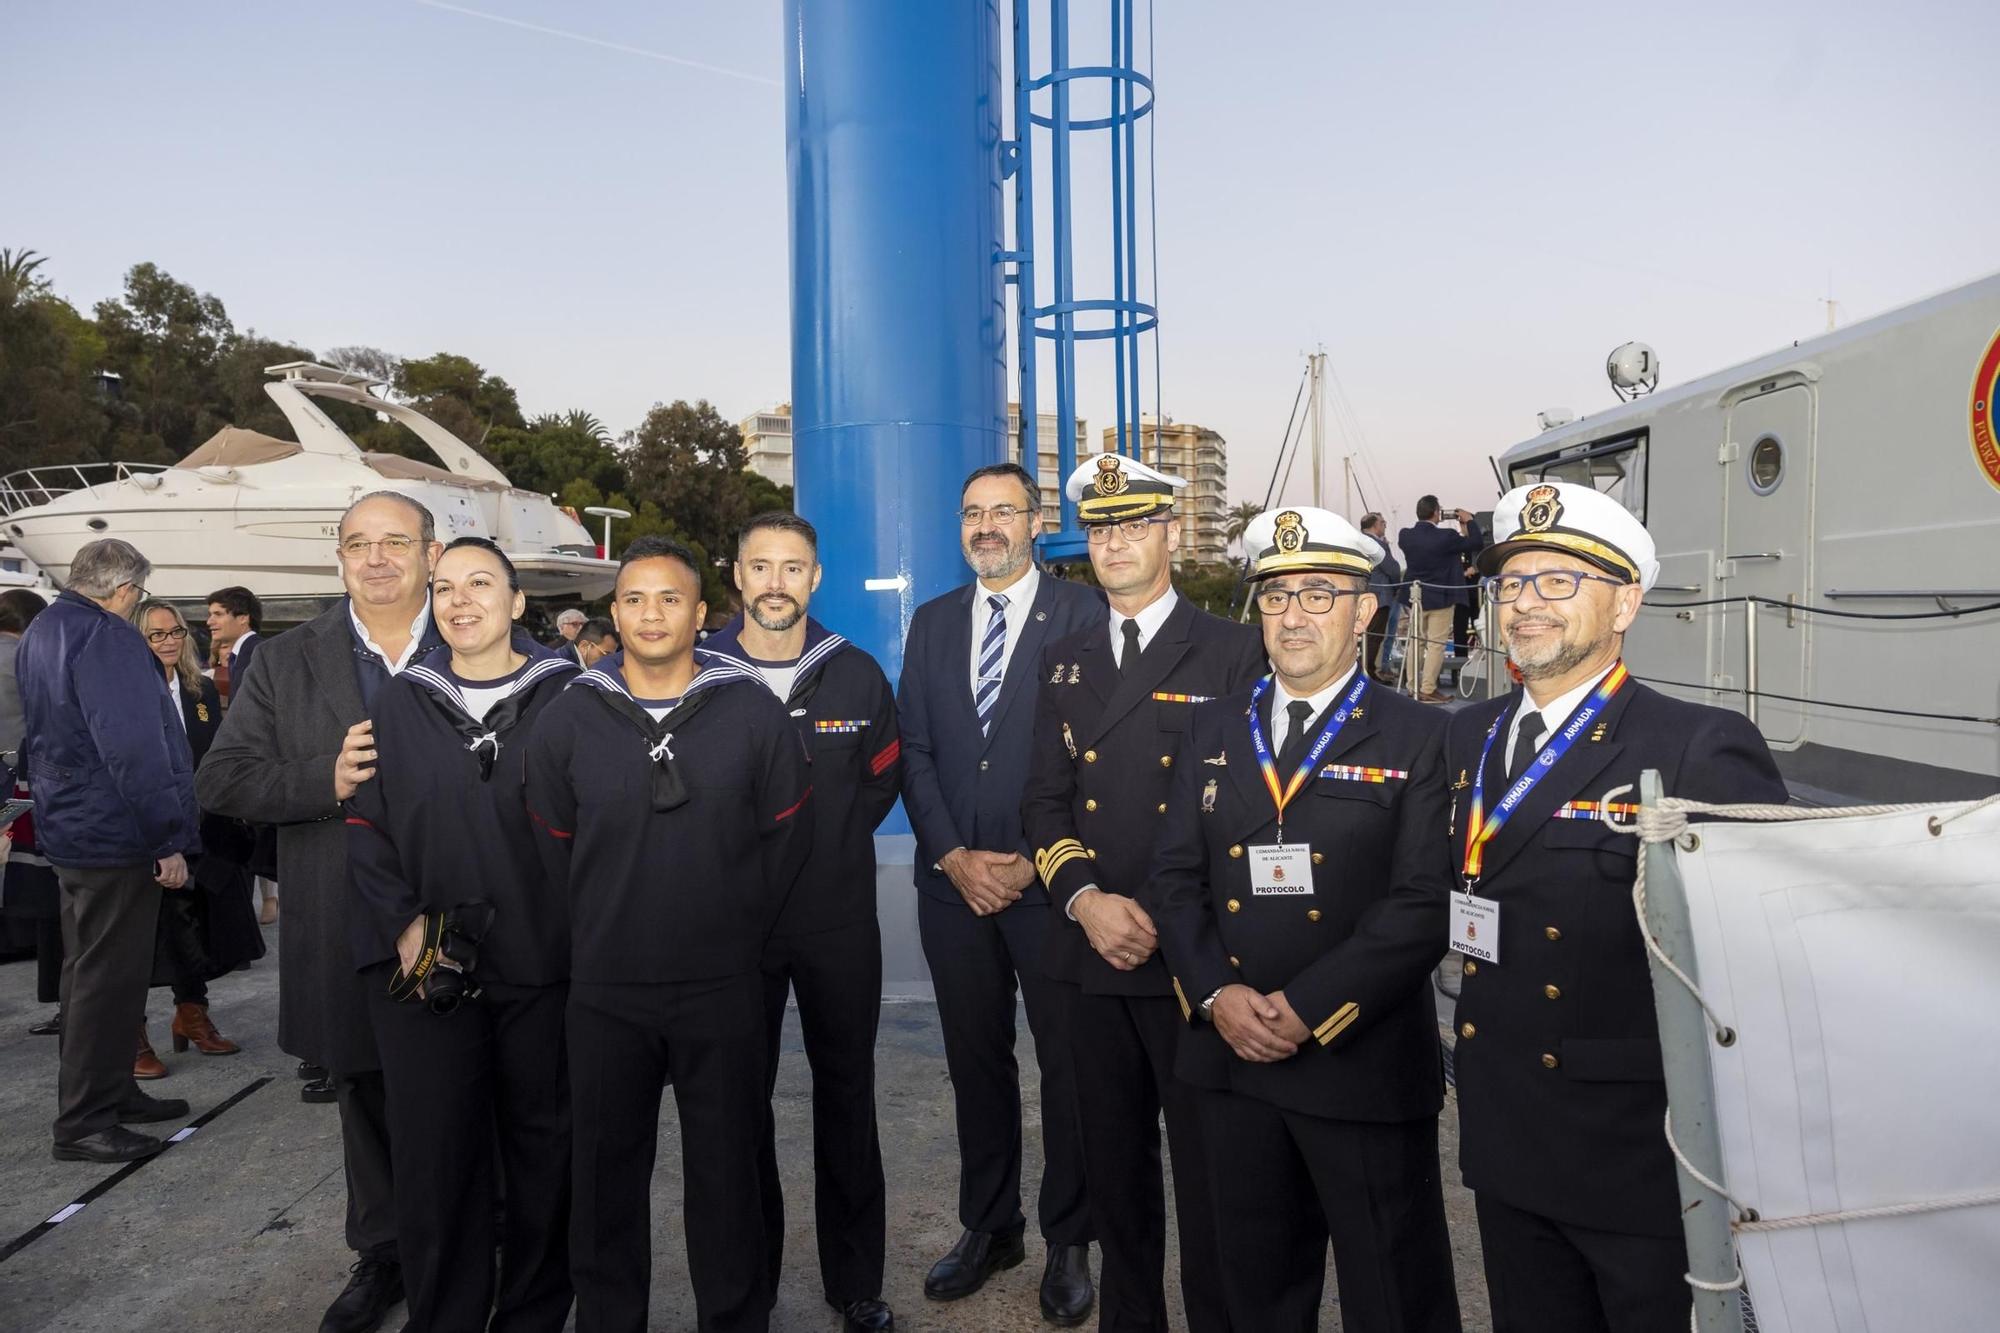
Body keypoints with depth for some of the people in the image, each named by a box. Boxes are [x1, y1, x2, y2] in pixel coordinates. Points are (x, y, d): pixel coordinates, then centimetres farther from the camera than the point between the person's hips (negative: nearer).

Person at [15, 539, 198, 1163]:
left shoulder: (39, 633, 13)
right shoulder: (107, 636, -20)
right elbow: (134, 747, -25)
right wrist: (172, 838, -22)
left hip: (68, 831, 10)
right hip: (116, 835, -10)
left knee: (91, 973, 18)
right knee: (108, 977, -2)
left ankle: (111, 1092, 30)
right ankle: (84, 1122, 5)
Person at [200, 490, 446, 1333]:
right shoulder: (287, 663, 5)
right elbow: (221, 781, 0)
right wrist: (326, 781, -16)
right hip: (345, 939, 2)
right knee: (366, 1101, 17)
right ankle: (381, 1256, 35)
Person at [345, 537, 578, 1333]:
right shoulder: (399, 704, 8)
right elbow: (366, 826, 7)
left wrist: (579, 932, -9)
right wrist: (403, 925, -6)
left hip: (543, 968, -1)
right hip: (424, 970, 2)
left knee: (542, 1150, 11)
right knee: (432, 1155, 8)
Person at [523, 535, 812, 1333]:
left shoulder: (754, 713, -5)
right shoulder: (566, 721, -2)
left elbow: (786, 837, 2)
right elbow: (555, 853, 8)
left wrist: (738, 934, 4)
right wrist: (605, 934, 8)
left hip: (724, 992, -1)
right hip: (605, 995, 1)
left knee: (726, 1172, 12)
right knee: (606, 1176, 14)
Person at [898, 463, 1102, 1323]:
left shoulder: (1082, 615, -3)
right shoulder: (931, 623, 10)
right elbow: (914, 752, 6)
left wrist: (1032, 863, -12)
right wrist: (955, 857, -5)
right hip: (953, 883, 4)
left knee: (1068, 1063, 7)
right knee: (975, 1060, 14)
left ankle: (1068, 1241, 24)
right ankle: (988, 1226, 30)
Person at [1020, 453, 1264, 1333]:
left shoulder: (1232, 651, -2)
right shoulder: (1064, 660, 13)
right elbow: (1044, 799, 9)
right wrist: (1084, 898, -8)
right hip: (1090, 957, 5)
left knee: (1207, 1170, 6)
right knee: (1114, 1165, 16)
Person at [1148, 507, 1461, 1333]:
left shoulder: (1415, 738, -4)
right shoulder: (1214, 729, 8)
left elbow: (1424, 904, -13)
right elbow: (1176, 877, 5)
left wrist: (1308, 1009, -18)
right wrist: (1216, 995, -10)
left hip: (1364, 1068, -3)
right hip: (1233, 1060, 4)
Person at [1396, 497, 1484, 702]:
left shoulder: (1405, 535, -6)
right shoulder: (1445, 537, -19)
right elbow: (1476, 543, -11)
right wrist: (1469, 520, 3)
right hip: (1439, 598, -5)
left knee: (1416, 642, 15)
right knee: (1436, 644, 0)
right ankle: (1427, 690, -1)